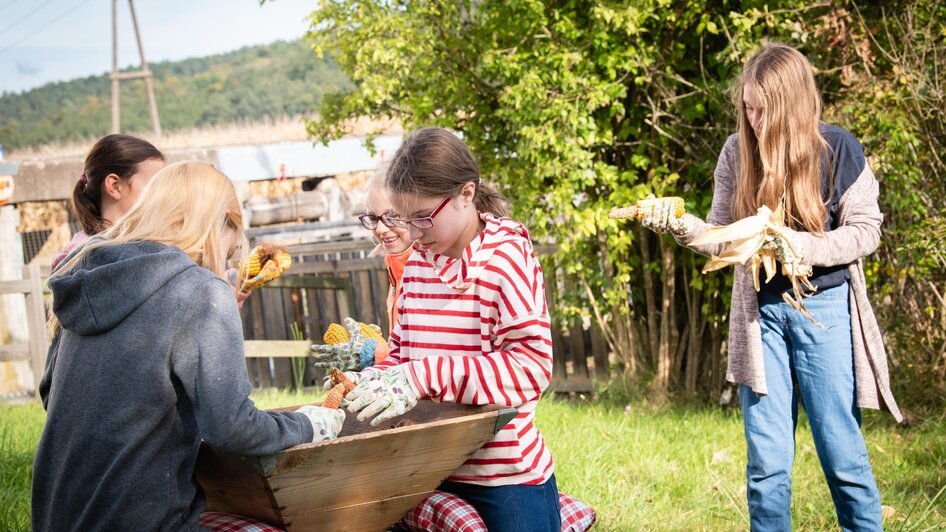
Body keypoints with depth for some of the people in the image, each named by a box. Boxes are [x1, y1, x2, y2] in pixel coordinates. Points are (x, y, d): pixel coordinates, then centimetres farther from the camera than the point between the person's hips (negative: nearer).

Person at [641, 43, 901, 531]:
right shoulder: (737, 153, 0)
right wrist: (680, 225, -16)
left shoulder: (838, 150, -8)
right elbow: (723, 235, 4)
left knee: (842, 454, 2)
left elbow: (865, 230, -6)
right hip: (760, 311, 3)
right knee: (766, 464, 4)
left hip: (824, 308, -2)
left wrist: (801, 247, -21)